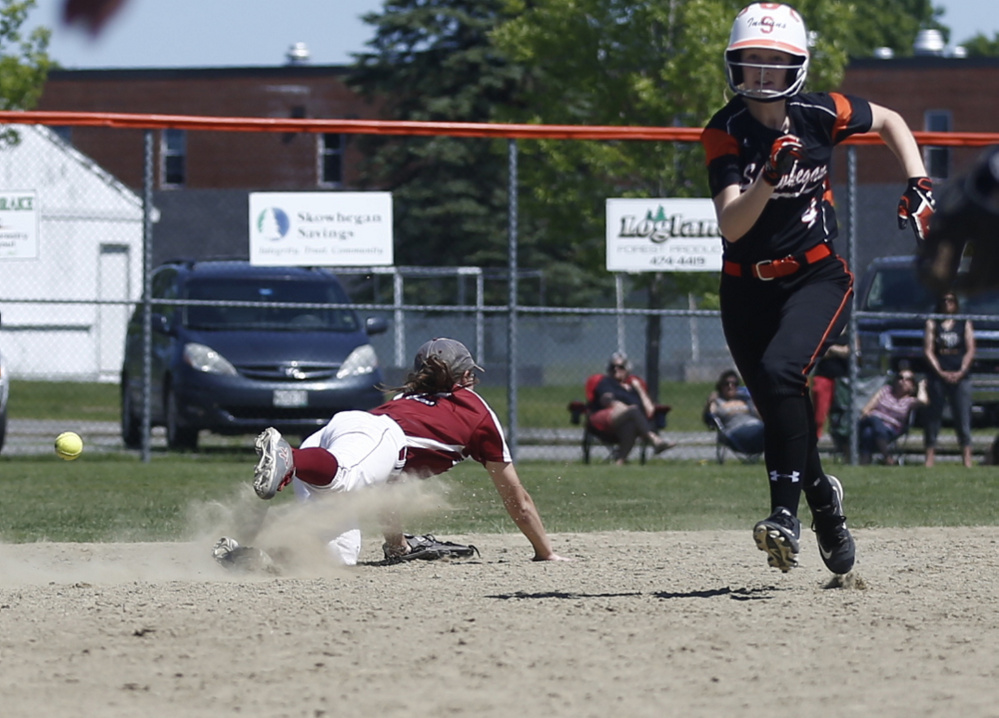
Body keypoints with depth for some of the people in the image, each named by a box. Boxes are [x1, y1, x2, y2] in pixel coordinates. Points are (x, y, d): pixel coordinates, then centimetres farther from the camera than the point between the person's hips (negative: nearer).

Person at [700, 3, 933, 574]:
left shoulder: (819, 115, -8)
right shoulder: (725, 133, -12)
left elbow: (890, 121, 12)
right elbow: (730, 227, -23)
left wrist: (919, 186, 0)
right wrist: (770, 178, -39)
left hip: (817, 277, -2)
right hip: (748, 289, 2)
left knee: (779, 372, -28)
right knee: (781, 411, 7)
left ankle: (786, 513, -28)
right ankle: (822, 496, 37)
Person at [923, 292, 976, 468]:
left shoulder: (965, 324, 11)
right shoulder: (932, 324, 10)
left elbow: (970, 350, 5)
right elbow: (928, 350, 2)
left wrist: (961, 372, -9)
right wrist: (941, 373, -9)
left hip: (960, 376, 0)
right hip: (938, 376, 0)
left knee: (963, 417, -5)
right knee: (933, 415, -3)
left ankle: (967, 458, -7)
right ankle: (930, 456, -3)